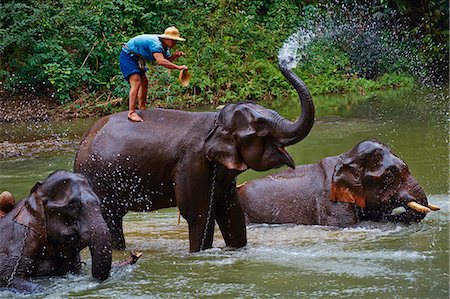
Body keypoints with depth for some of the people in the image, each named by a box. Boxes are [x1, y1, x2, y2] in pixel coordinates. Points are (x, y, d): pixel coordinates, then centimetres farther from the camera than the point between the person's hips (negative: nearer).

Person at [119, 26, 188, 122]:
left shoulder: (164, 46, 3)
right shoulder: (155, 43, -30)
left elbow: (167, 60, 5)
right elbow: (160, 61, -42)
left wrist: (174, 56, -16)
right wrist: (178, 67, -40)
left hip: (136, 59, 11)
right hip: (127, 57, -11)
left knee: (144, 82, 16)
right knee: (136, 83, -22)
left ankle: (142, 109, 30)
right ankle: (131, 113, -27)